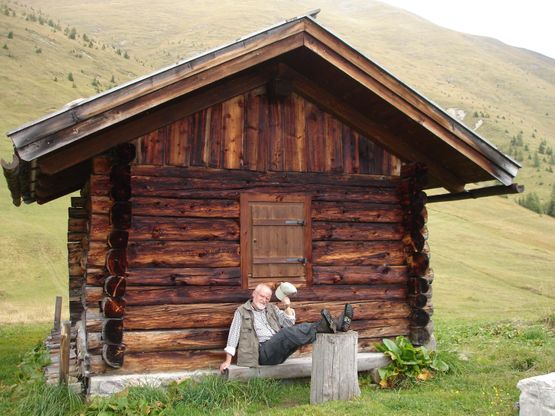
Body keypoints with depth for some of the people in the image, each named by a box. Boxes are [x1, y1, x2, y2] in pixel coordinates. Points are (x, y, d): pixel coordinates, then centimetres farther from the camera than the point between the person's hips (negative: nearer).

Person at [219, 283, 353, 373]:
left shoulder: (272, 308, 23)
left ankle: (337, 325, -40)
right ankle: (325, 326, -50)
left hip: (279, 350, 5)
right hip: (263, 352, -5)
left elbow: (288, 323, 13)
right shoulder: (242, 311, 10)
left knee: (300, 329, -21)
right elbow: (234, 335, 5)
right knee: (286, 332, -32)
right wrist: (228, 361, -2)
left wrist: (287, 307, -4)